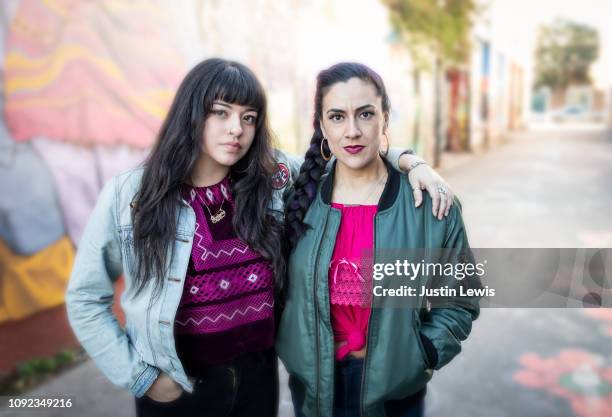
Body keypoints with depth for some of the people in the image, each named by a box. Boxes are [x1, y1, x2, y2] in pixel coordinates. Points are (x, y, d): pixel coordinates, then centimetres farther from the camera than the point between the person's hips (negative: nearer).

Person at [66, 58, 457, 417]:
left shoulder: (277, 178, -8)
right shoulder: (129, 196, -12)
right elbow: (86, 299, -3)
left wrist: (410, 161, -15)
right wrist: (139, 376, -7)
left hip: (259, 376, 2)